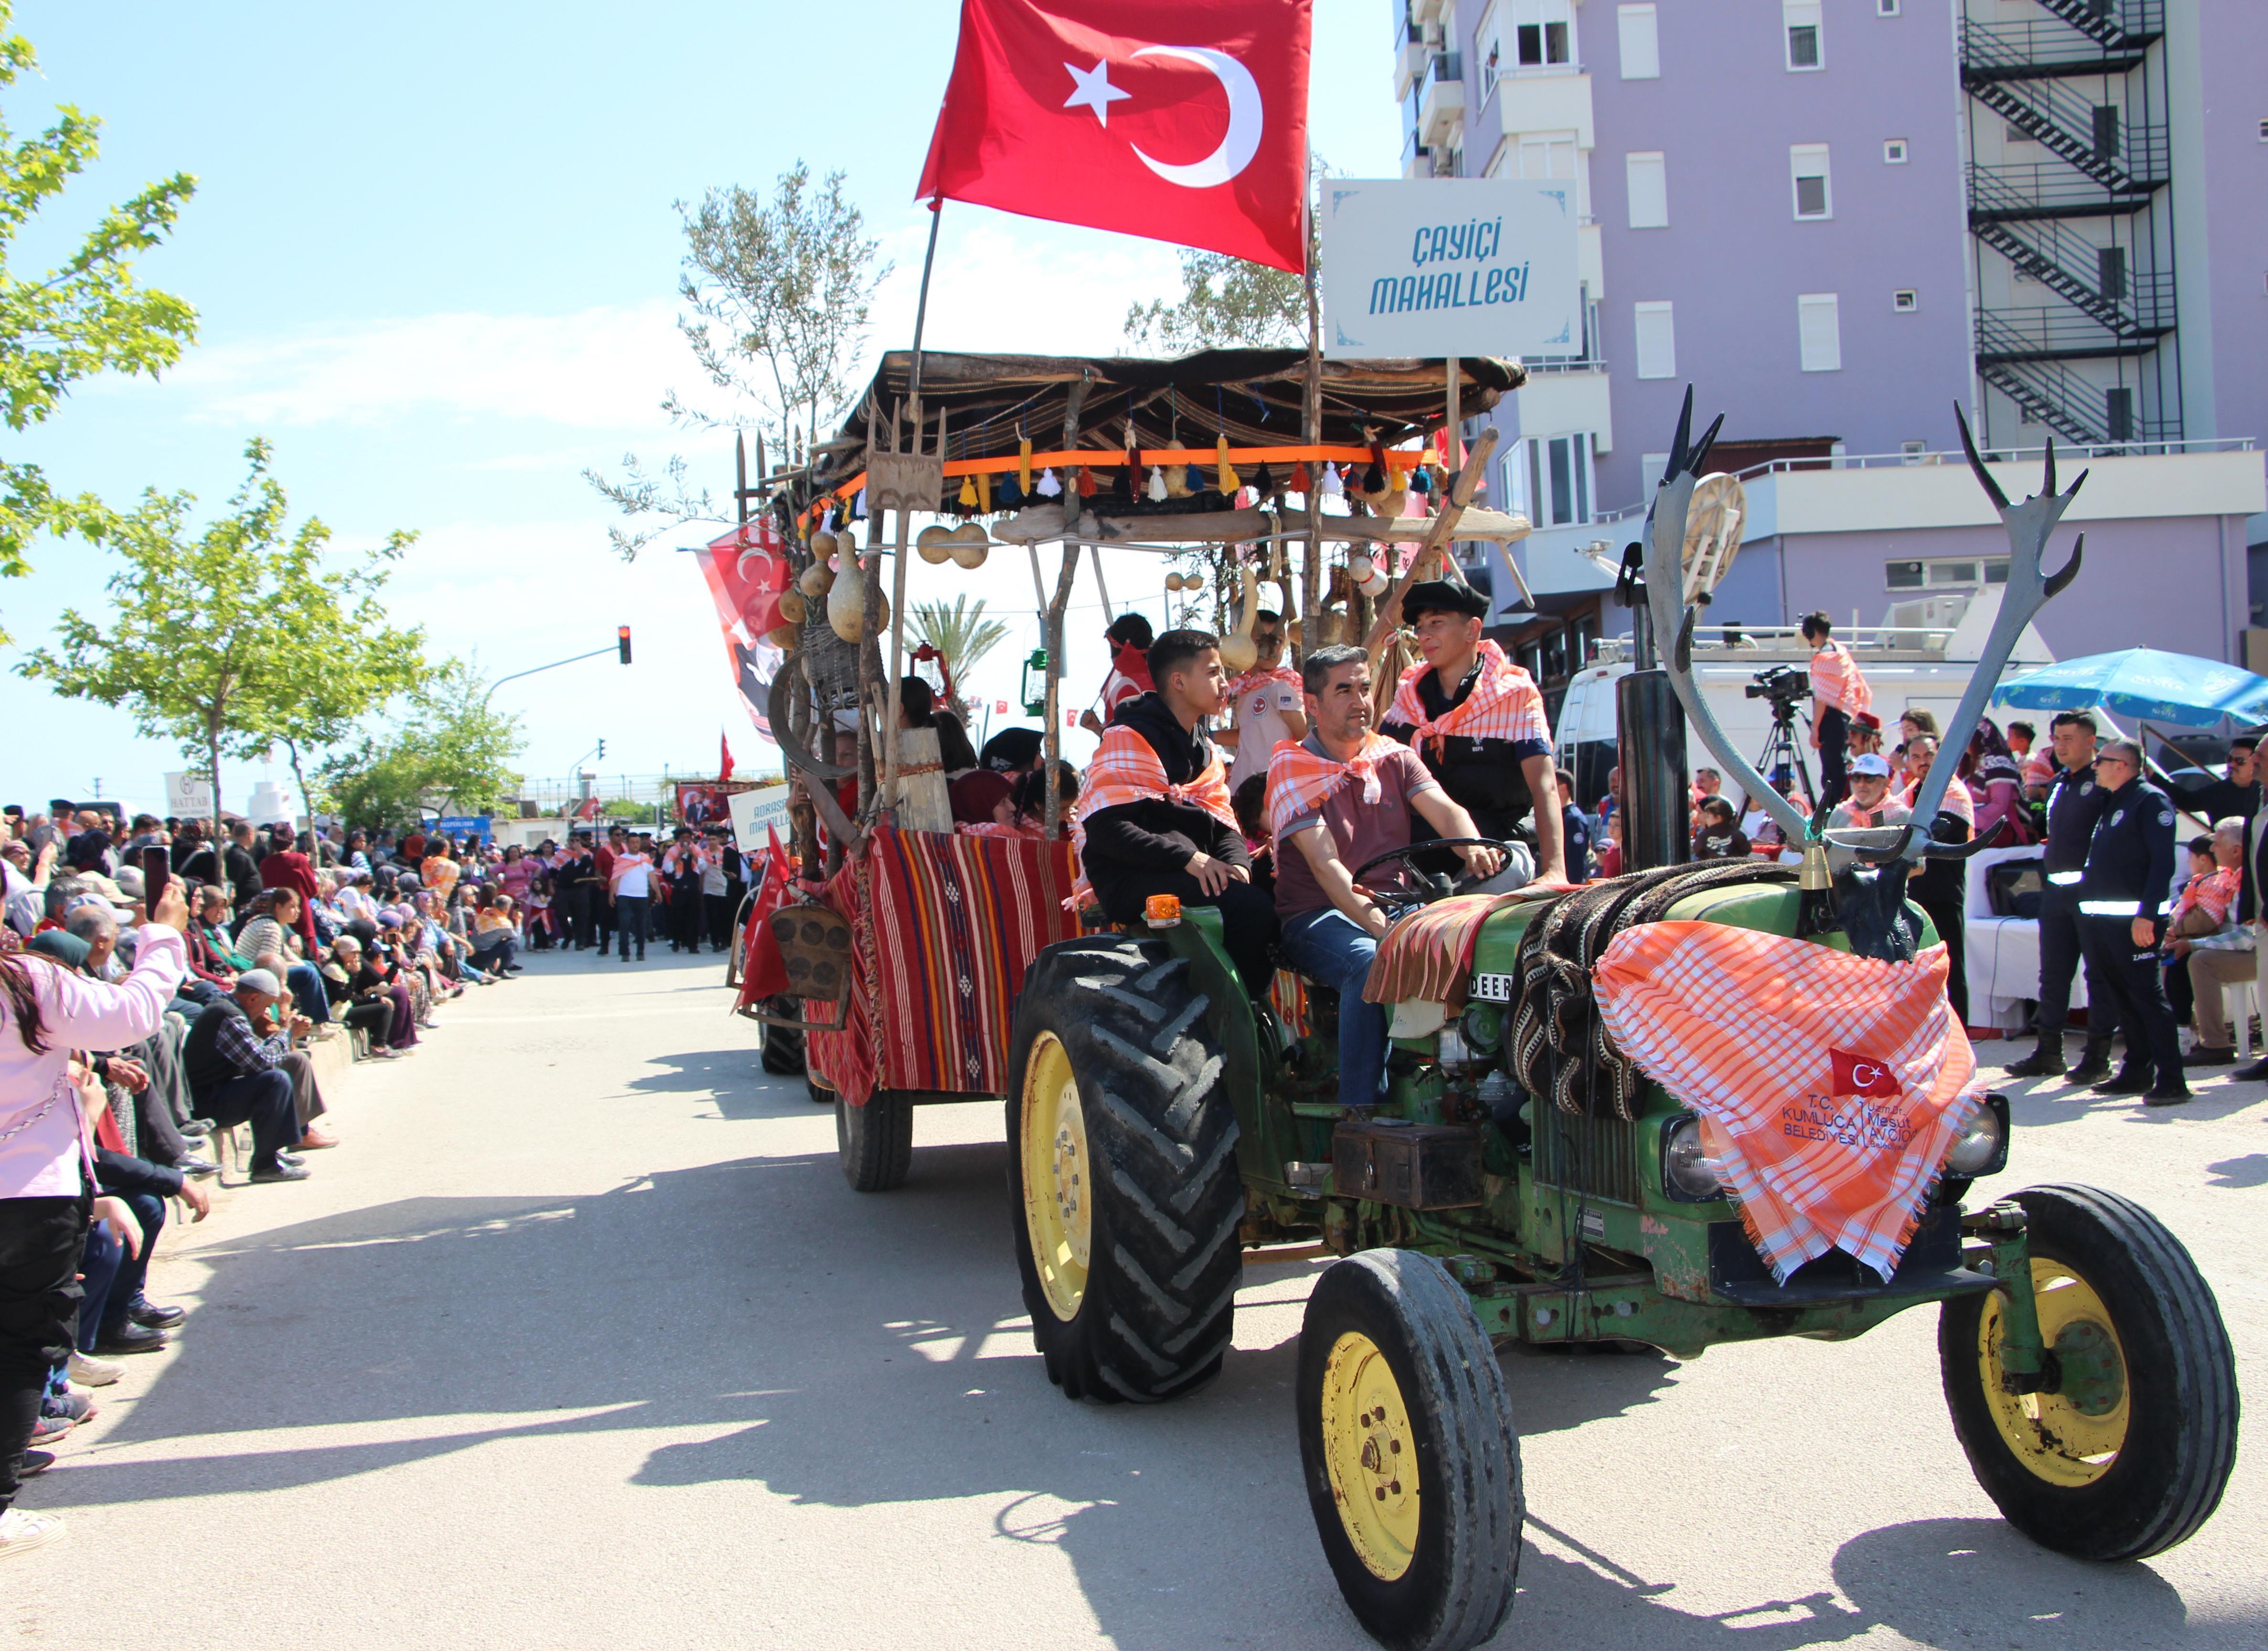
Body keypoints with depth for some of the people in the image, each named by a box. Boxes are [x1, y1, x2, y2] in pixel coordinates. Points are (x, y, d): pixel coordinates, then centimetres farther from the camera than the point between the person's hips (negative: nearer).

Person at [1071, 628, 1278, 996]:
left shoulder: (1206, 752, 22)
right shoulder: (1128, 739, -5)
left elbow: (1226, 828, 14)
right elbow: (1106, 830, -16)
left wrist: (1237, 865, -9)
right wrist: (1187, 858, -23)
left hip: (1191, 874, 8)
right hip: (1128, 880, -8)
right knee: (1249, 907, -27)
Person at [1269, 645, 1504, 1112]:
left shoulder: (1394, 757, 12)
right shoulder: (1291, 769, -3)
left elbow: (1445, 810, -5)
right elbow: (1325, 864, -15)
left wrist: (1474, 847, -30)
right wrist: (1379, 926, -30)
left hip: (1397, 906, 4)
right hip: (1318, 917, -4)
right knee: (1370, 962, -36)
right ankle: (1361, 1116, -32)